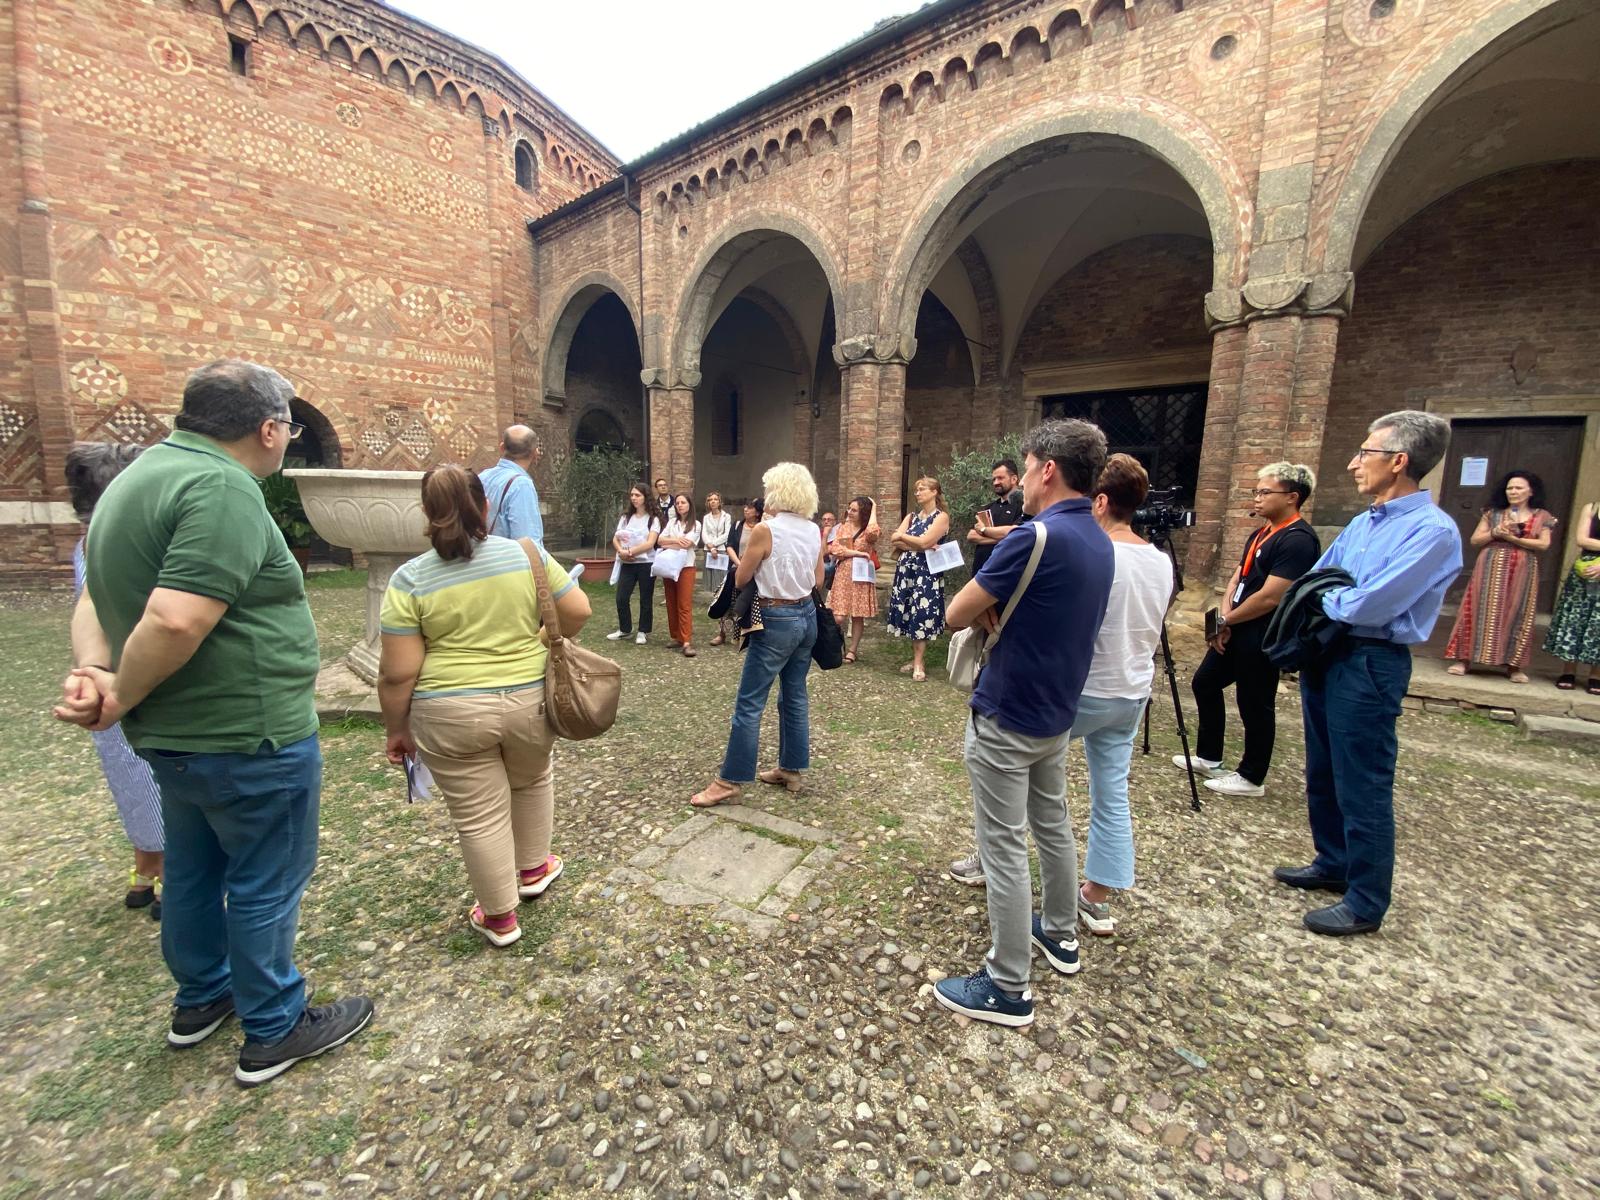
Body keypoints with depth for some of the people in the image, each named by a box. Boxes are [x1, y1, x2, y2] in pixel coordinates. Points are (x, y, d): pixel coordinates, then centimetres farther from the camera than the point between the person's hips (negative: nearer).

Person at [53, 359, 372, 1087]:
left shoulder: (142, 476, 9)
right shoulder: (222, 488, -24)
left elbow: (95, 597, 11)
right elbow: (175, 620, -32)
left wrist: (92, 670, -3)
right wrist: (123, 695, -15)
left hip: (177, 731, 10)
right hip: (249, 737, -10)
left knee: (193, 869, 25)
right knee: (264, 885, 8)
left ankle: (201, 999, 45)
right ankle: (274, 1032, 28)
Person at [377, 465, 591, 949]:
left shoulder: (411, 579, -9)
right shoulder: (528, 554, -5)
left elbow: (398, 673, -9)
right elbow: (577, 611, -3)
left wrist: (396, 729, 5)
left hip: (451, 716, -2)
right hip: (529, 701, 2)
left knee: (479, 815, 11)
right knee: (532, 781, 26)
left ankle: (499, 917, 27)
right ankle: (532, 870, 42)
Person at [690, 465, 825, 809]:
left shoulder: (764, 529, -15)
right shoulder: (815, 531, 4)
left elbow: (740, 580, -6)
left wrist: (748, 538, 6)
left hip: (776, 621, -7)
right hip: (807, 617, 7)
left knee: (749, 703, 0)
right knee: (794, 696, 17)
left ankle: (730, 781, 7)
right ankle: (791, 769, 28)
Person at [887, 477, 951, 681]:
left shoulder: (941, 516, -3)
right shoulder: (911, 516, 14)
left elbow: (925, 542, -16)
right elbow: (894, 541, 1)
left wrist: (903, 536, -1)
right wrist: (918, 545, -11)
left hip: (926, 572, -6)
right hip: (906, 570, 6)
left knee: (922, 615, -7)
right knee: (910, 615, 6)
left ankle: (919, 664, -4)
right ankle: (916, 660, 15)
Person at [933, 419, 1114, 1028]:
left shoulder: (1035, 537, -24)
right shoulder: (1100, 542, 6)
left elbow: (957, 614, -18)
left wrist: (988, 605, 1)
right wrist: (1001, 606, -2)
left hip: (1006, 717, -9)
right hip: (1055, 712, 9)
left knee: (1004, 848, 2)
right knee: (1053, 824, 24)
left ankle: (1008, 988, 16)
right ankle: (1060, 934, 44)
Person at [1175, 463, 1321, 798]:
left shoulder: (1297, 540, -18)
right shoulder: (1261, 533, 11)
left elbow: (1269, 598, -23)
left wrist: (1225, 621, -11)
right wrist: (1224, 618, -3)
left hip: (1261, 638, -10)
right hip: (1237, 630, 10)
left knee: (1255, 706, 3)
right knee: (1204, 682, 15)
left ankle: (1251, 778, 20)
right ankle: (1209, 758, 29)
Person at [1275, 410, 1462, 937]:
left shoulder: (1432, 530, -16)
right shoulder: (1361, 523, 10)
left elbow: (1369, 606, -23)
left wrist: (1323, 600, -5)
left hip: (1370, 666, -9)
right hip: (1325, 656, 9)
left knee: (1362, 787, 3)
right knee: (1323, 774, 19)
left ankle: (1366, 904, 19)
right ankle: (1332, 866, 37)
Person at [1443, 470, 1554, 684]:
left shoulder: (1542, 517, 8)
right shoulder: (1493, 512, 8)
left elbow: (1544, 544, -2)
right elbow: (1475, 540, 4)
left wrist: (1513, 538, -12)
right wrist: (1495, 532, -12)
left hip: (1523, 571, 1)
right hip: (1492, 568, -1)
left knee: (1518, 614, 3)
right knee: (1484, 611, -3)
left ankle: (1514, 665, 9)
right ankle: (1463, 659, -4)